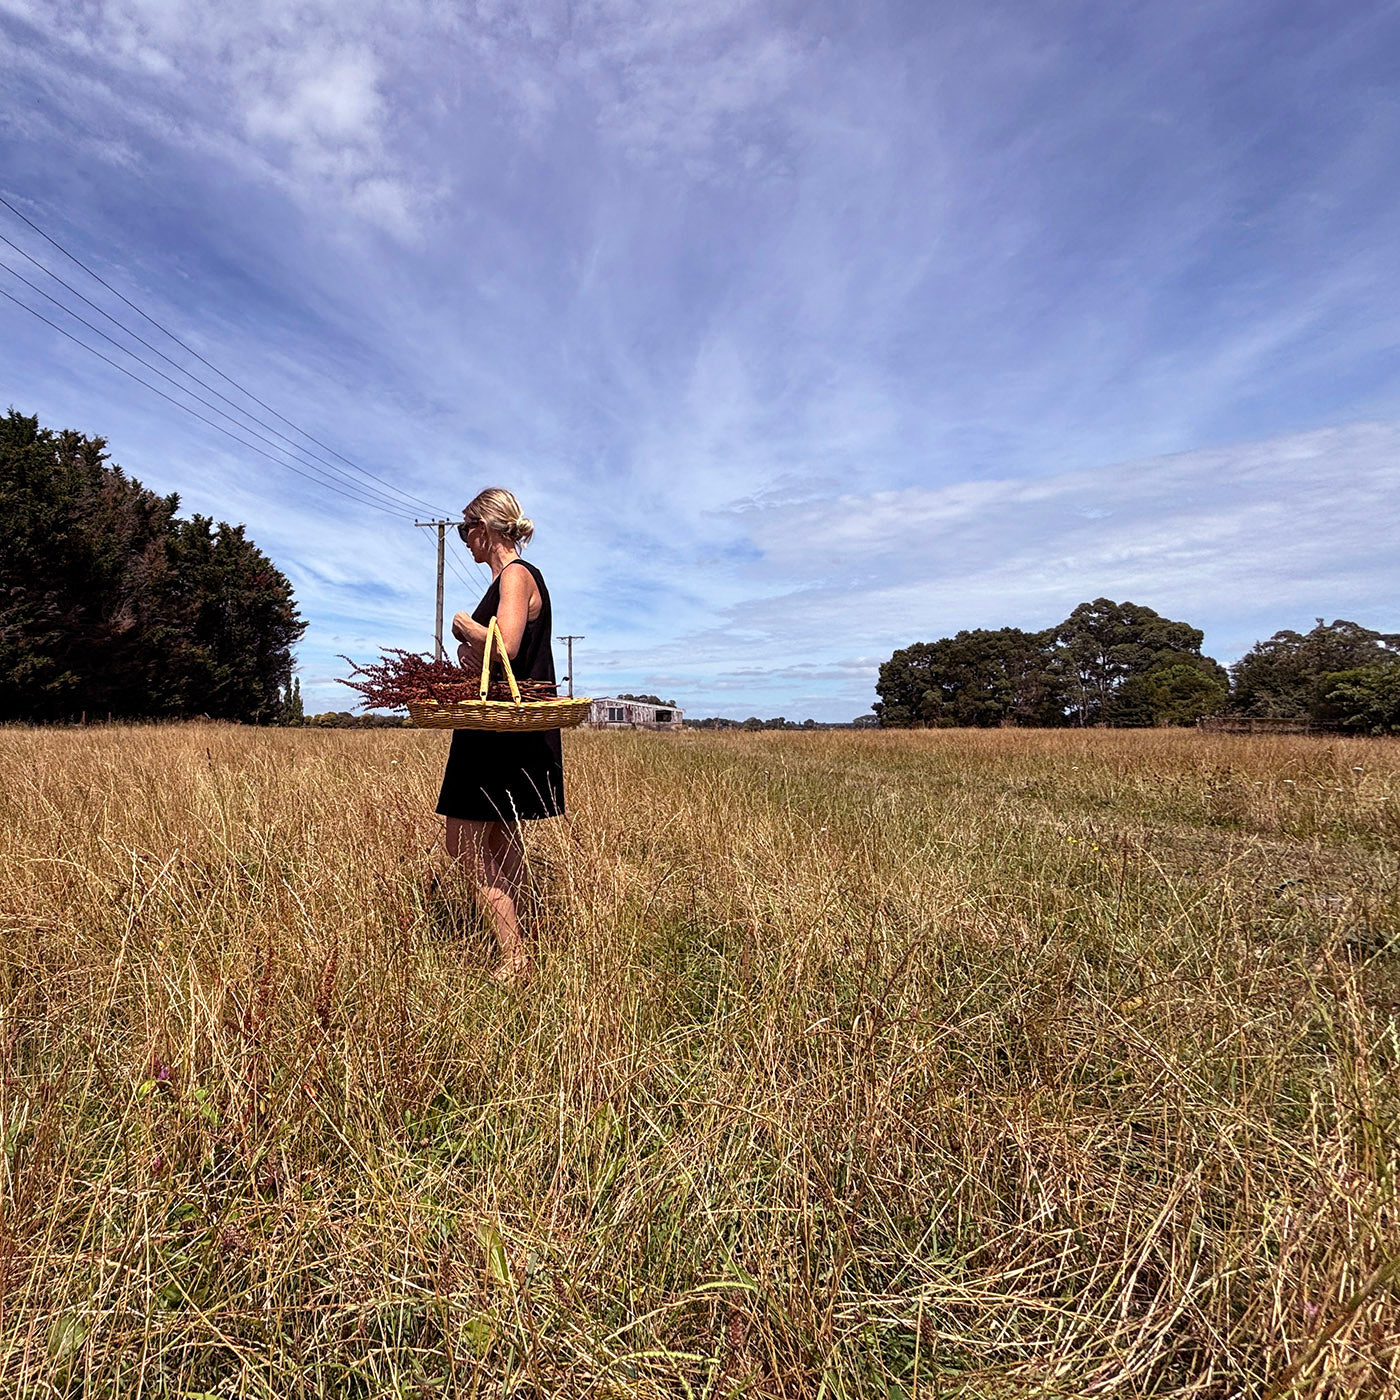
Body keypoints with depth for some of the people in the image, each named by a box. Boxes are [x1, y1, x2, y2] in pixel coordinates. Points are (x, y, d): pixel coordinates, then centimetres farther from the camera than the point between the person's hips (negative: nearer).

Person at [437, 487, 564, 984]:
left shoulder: (516, 575, -12)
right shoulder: (509, 578, 19)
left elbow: (505, 646, -25)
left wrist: (465, 627, -7)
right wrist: (469, 651, 3)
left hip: (503, 731, -10)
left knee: (464, 843, -8)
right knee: (500, 842, 14)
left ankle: (515, 960, -6)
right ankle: (514, 953, 23)